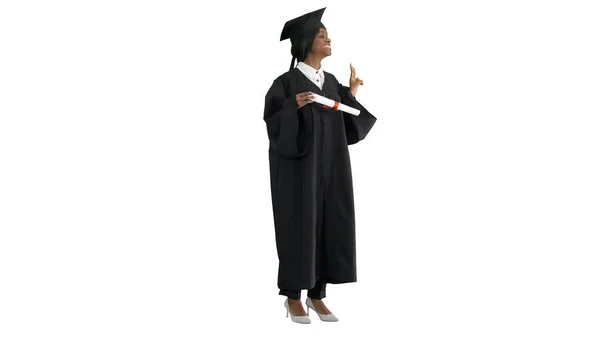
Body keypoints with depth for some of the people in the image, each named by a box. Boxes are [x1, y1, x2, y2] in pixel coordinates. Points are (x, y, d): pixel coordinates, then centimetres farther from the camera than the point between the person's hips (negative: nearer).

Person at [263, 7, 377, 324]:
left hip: (330, 167, 6)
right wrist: (293, 105, -28)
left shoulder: (331, 82, 10)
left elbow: (344, 125, 13)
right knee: (299, 226, -1)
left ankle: (317, 294, 17)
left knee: (328, 225, 6)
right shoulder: (286, 82, -9)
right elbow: (273, 122, -13)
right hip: (298, 167, -6)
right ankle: (292, 296, 12)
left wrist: (351, 95, 5)